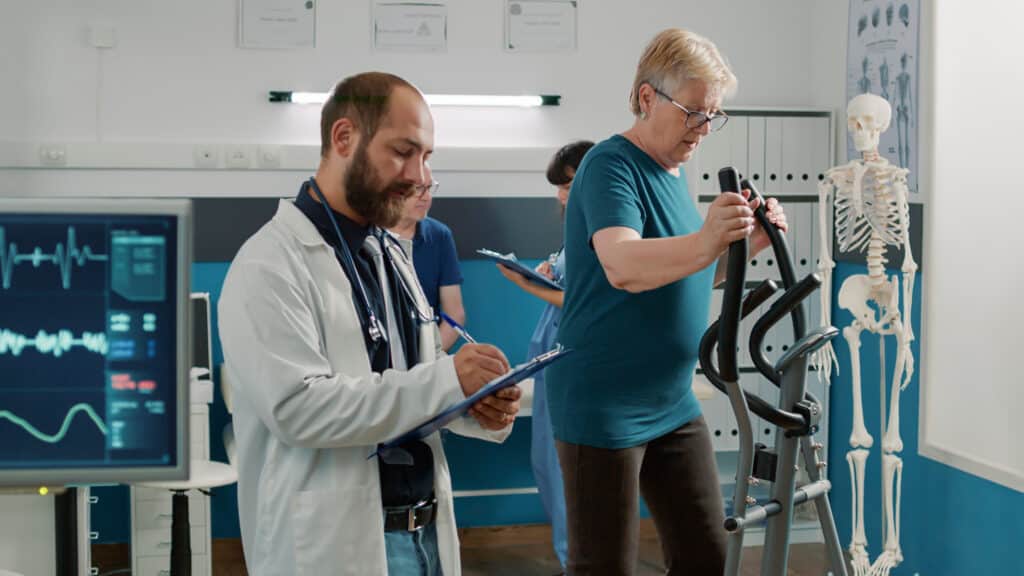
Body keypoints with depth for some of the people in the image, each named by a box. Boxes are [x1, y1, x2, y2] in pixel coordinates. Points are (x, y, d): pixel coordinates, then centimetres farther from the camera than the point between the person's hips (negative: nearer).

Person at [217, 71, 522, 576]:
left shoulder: (392, 255, 13)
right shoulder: (271, 264, -13)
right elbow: (297, 406, -24)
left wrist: (481, 407, -4)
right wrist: (447, 380, -24)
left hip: (424, 531, 8)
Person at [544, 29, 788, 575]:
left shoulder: (671, 172, 10)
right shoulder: (611, 165, -15)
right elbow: (623, 267, -32)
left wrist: (748, 243, 3)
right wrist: (703, 243, -49)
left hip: (673, 405, 8)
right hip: (604, 410, -8)